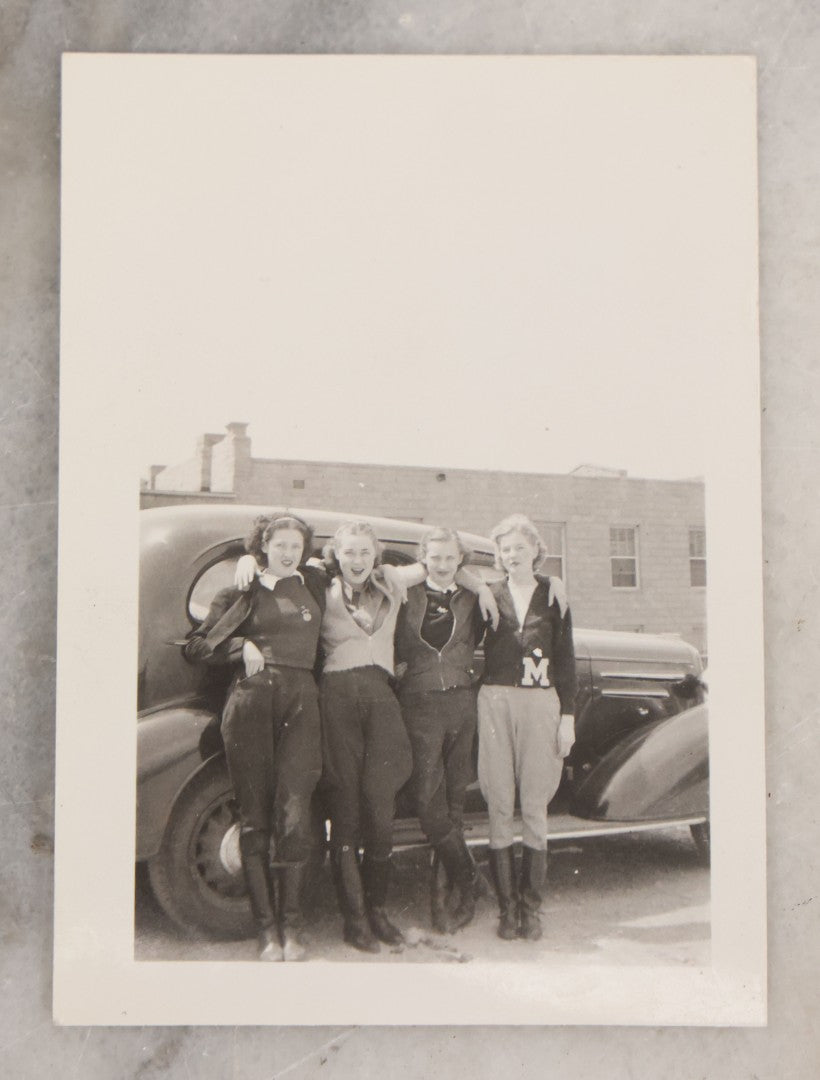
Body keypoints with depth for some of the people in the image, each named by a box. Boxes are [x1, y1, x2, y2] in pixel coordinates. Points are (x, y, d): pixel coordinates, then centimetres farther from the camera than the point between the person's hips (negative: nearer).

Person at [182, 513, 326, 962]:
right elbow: (194, 646, 11)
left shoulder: (313, 586, 19)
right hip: (251, 701, -1)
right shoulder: (241, 595, 14)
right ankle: (267, 928, 5)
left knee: (293, 814, -10)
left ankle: (291, 926, 0)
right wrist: (240, 647, -2)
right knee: (255, 818, -1)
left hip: (300, 702, 1)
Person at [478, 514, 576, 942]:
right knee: (499, 806, 0)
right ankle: (507, 906, 8)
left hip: (540, 703, 0)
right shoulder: (489, 596, 9)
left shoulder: (553, 595, 7)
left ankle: (531, 906, 9)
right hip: (495, 702, 1)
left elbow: (566, 659, 7)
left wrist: (567, 716, 3)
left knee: (534, 807, 0)